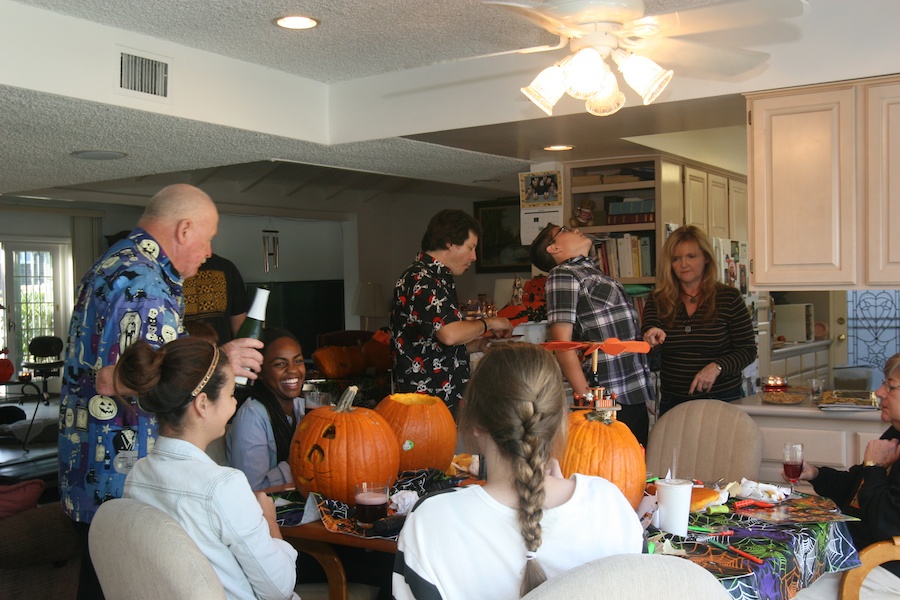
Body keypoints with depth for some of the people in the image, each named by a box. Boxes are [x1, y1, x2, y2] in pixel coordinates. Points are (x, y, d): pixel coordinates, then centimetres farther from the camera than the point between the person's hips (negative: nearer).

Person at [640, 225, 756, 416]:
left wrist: (717, 367, -21)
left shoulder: (729, 298, -4)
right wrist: (651, 338, -31)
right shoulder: (658, 300, 3)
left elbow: (748, 350, -4)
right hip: (672, 403, 2)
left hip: (723, 401, -2)